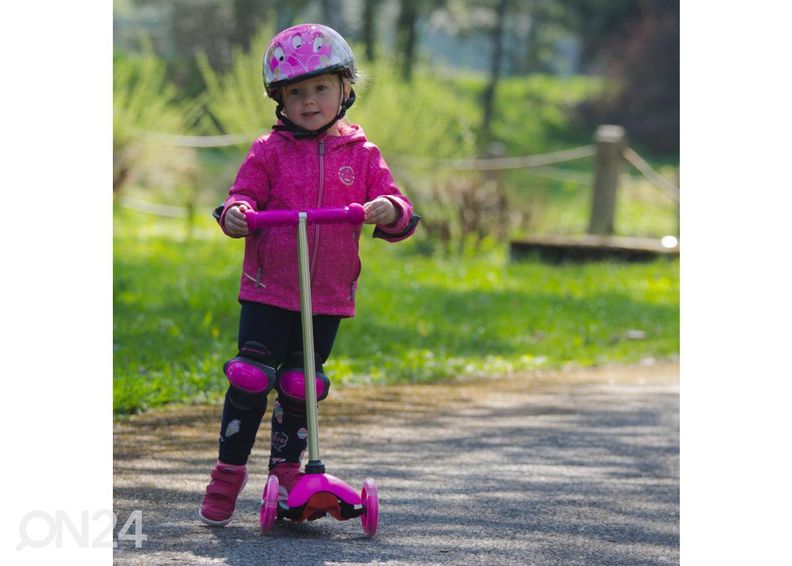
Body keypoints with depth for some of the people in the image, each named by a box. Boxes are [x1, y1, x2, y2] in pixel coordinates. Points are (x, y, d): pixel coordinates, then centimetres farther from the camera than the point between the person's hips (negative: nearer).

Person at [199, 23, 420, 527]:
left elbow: (401, 218, 2)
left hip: (328, 296, 1)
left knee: (301, 384, 7)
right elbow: (246, 194, 1)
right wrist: (235, 212, -23)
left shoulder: (362, 155, 5)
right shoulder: (270, 151, 2)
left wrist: (390, 210, -22)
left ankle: (286, 469, 24)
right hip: (268, 291, -1)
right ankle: (229, 470, 6)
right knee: (251, 377, -7)